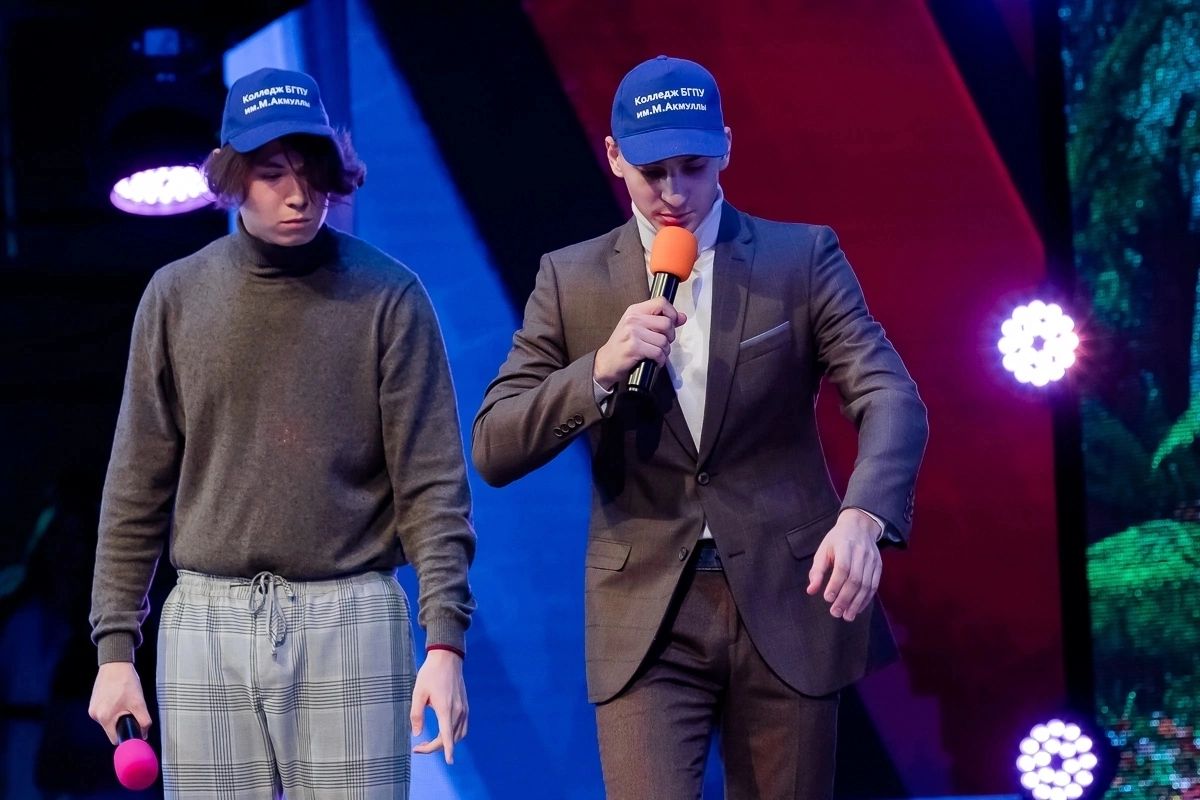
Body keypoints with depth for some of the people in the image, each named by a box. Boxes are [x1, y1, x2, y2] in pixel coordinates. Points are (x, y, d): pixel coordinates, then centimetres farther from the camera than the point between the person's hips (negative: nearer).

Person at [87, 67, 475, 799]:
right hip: (207, 624, 2)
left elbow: (432, 483, -3)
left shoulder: (387, 295, 0)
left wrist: (446, 638, -11)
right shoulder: (177, 296, 6)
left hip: (352, 621, -2)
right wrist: (115, 643, 4)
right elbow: (139, 488, 8)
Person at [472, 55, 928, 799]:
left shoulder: (803, 257, 2)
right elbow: (495, 451, 0)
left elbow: (892, 399, -9)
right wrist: (601, 370, -17)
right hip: (646, 616, 0)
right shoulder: (572, 278, 5)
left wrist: (863, 516, -30)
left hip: (786, 604, 0)